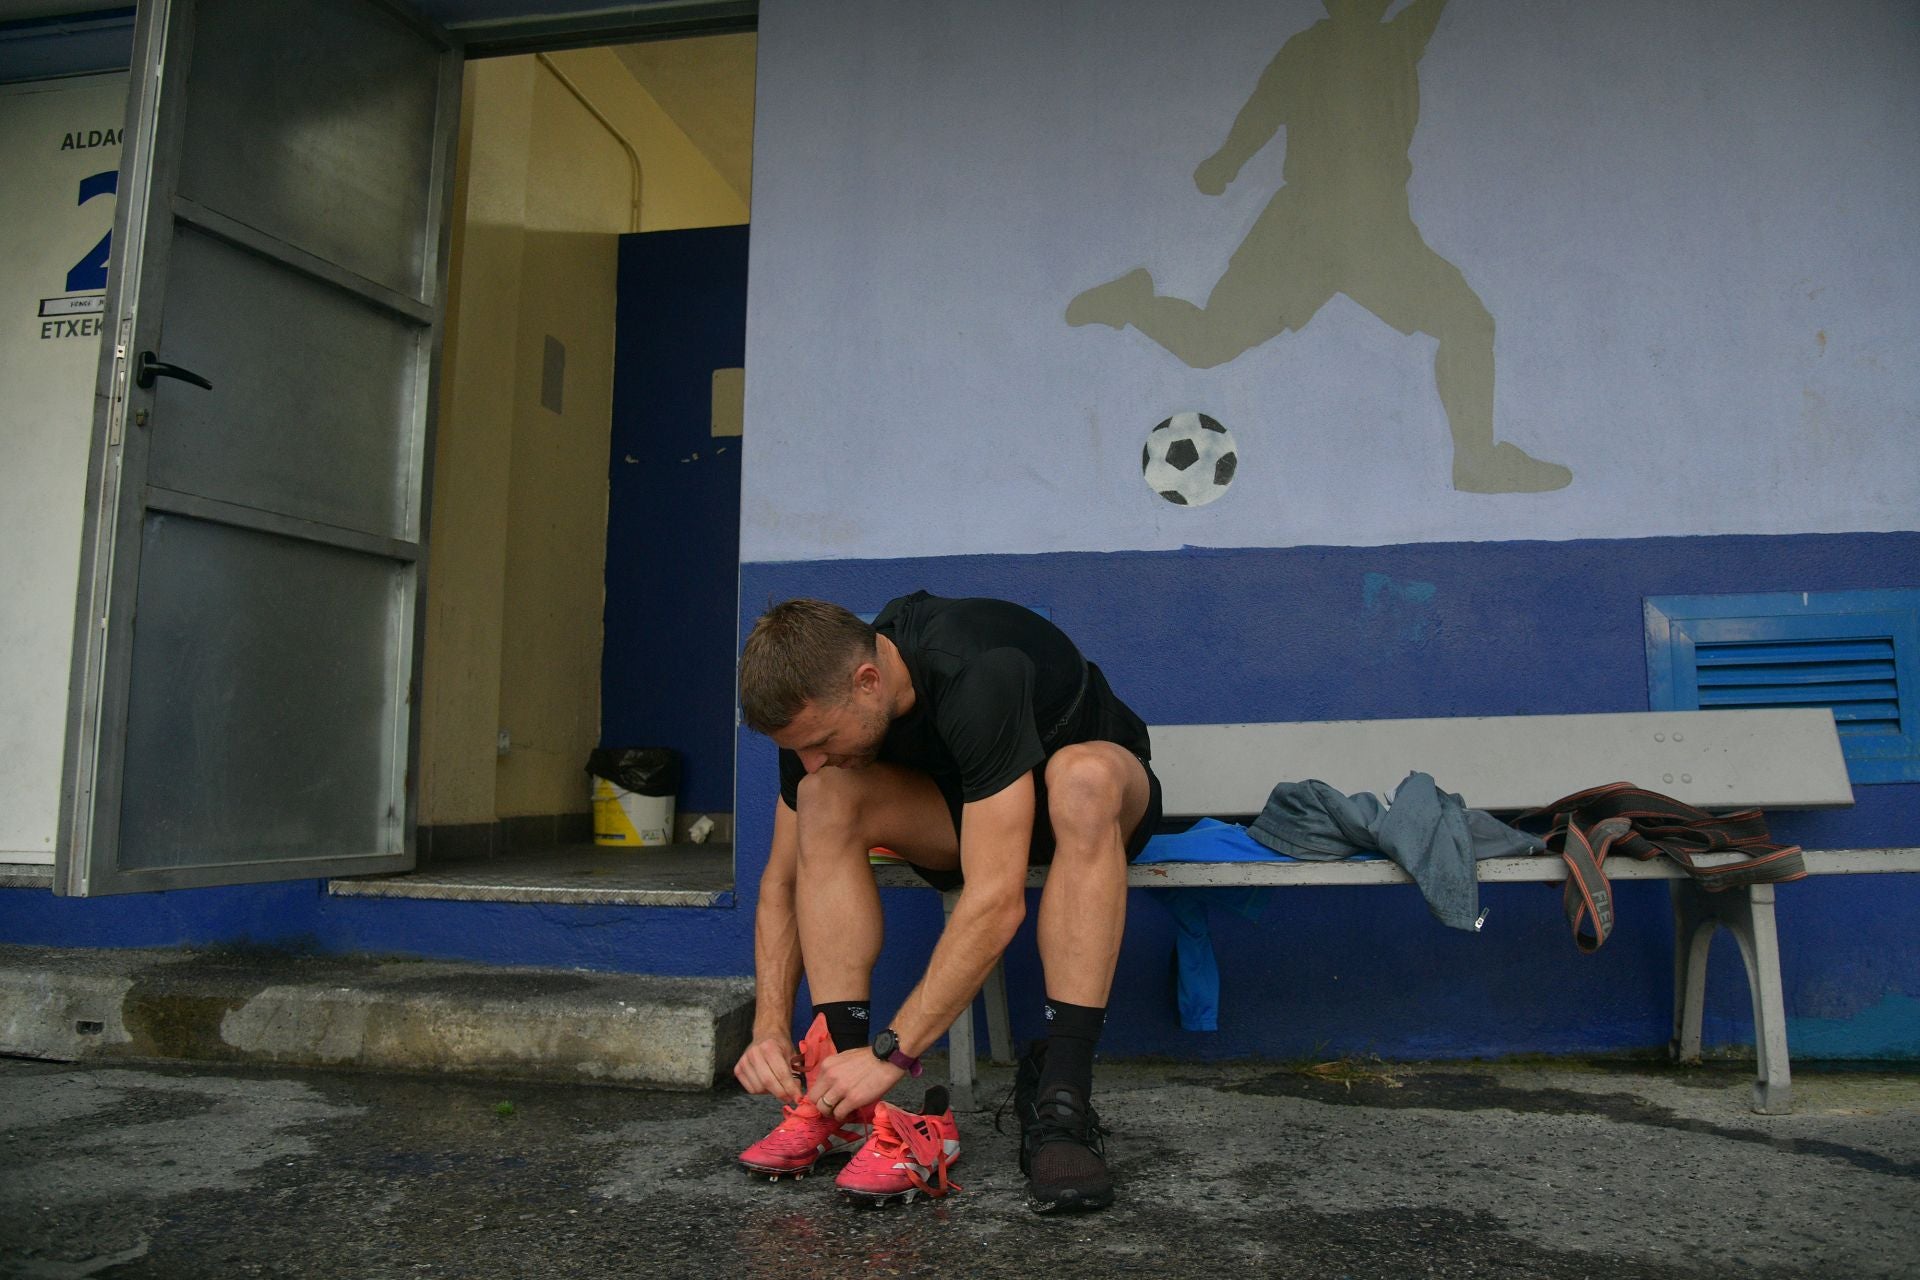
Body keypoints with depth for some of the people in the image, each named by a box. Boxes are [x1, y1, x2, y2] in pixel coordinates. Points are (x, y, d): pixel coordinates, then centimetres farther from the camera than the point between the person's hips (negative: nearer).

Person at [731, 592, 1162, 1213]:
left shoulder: (978, 677, -38)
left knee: (1083, 775, -40)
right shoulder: (820, 705, -18)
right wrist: (769, 1027, -18)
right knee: (827, 797, -21)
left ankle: (1059, 1102, -35)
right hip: (966, 811, 5)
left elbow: (997, 903, -41)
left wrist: (891, 1051, -37)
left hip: (1101, 798, -5)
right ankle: (840, 1089, -20)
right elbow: (784, 881, -7)